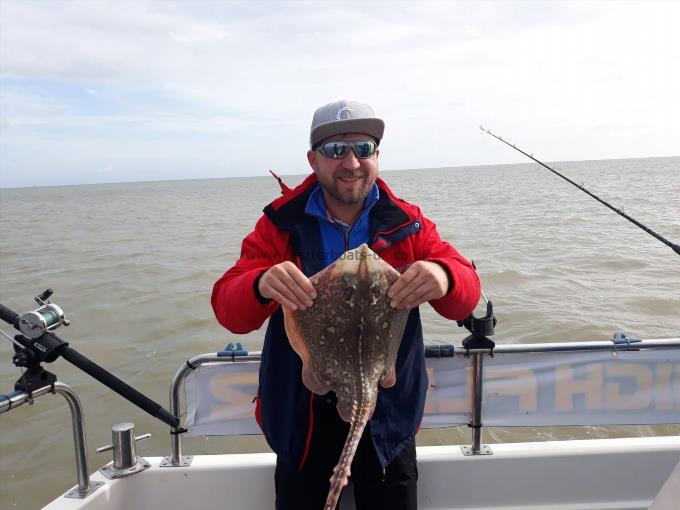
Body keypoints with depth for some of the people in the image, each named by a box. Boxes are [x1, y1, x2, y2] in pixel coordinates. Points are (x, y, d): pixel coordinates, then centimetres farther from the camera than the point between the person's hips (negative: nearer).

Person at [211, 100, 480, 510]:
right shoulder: (281, 225, -7)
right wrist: (261, 286, -38)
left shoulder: (408, 225, -4)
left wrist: (444, 278, -36)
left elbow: (466, 297, -11)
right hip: (303, 418, 0)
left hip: (388, 416, 1)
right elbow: (229, 310, -13)